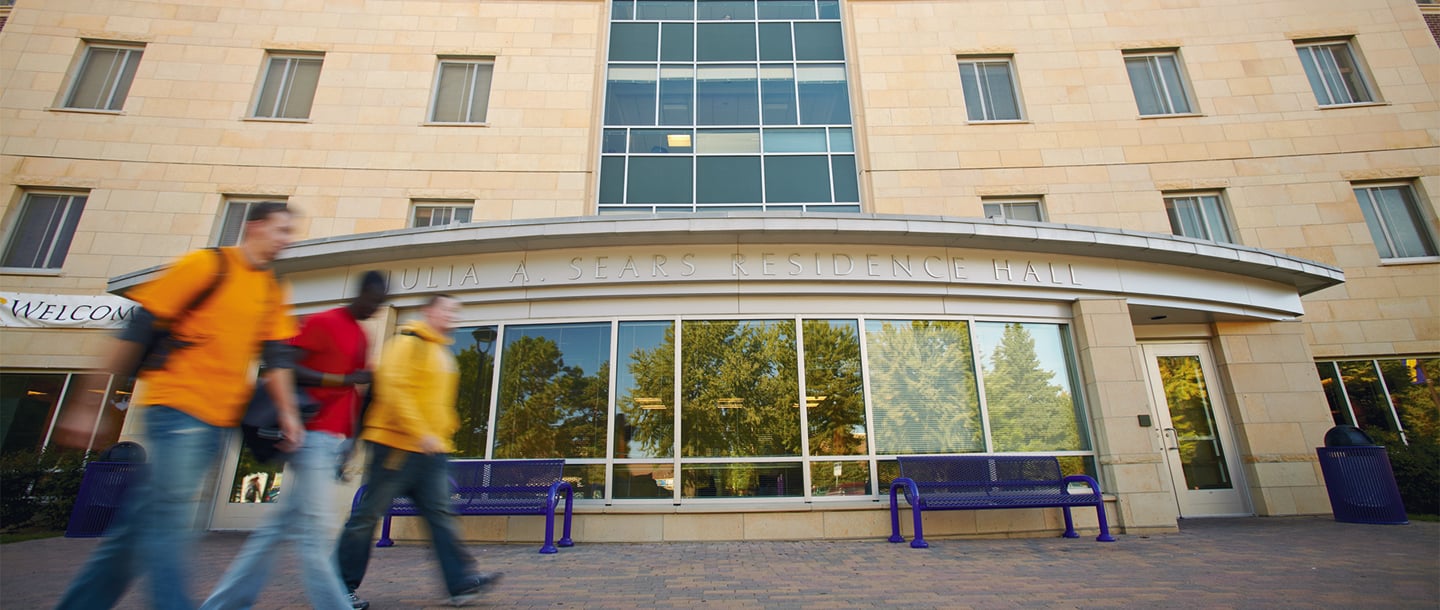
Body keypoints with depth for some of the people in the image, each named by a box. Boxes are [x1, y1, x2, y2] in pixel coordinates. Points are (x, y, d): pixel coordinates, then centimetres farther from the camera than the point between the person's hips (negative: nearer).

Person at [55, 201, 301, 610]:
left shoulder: (271, 290, 13)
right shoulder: (206, 265, -6)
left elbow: (276, 355, 12)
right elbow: (140, 324, -6)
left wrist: (287, 413, 5)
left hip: (219, 419, 6)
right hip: (178, 406, -6)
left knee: (145, 520, 13)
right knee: (170, 520, -6)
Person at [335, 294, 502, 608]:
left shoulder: (443, 353, 18)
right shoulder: (409, 341, -9)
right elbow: (394, 388, -20)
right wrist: (421, 433, -23)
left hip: (432, 452, 8)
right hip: (398, 445, -8)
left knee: (441, 515, 2)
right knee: (368, 514, 5)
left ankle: (463, 582, 1)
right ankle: (343, 584, 21)